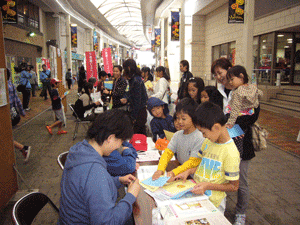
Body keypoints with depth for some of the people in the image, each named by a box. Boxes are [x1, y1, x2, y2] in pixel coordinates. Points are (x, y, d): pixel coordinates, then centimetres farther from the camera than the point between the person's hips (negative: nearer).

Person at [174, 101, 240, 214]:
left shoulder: (230, 153, -21)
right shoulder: (207, 142, 1)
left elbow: (234, 186, -14)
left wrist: (207, 185, -21)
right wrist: (189, 171, -2)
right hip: (197, 193, 6)